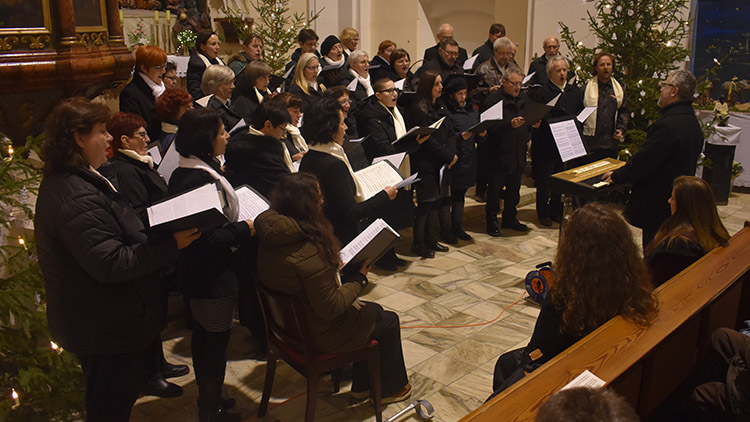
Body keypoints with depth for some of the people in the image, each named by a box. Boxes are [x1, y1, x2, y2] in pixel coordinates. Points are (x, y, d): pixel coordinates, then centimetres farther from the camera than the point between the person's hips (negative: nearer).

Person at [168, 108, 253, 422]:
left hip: (194, 273, 10)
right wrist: (244, 229, -17)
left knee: (202, 334, 22)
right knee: (217, 339, 5)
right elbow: (208, 240, -29)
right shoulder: (200, 180, -27)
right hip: (212, 276, -10)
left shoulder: (185, 173, 5)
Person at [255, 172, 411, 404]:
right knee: (388, 320, 14)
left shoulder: (270, 240, -7)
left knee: (374, 310, 25)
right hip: (317, 335, -9)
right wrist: (358, 279, -15)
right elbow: (330, 308, -28)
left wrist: (334, 266, 1)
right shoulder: (308, 251, -34)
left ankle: (362, 385, 37)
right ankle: (389, 388, 35)